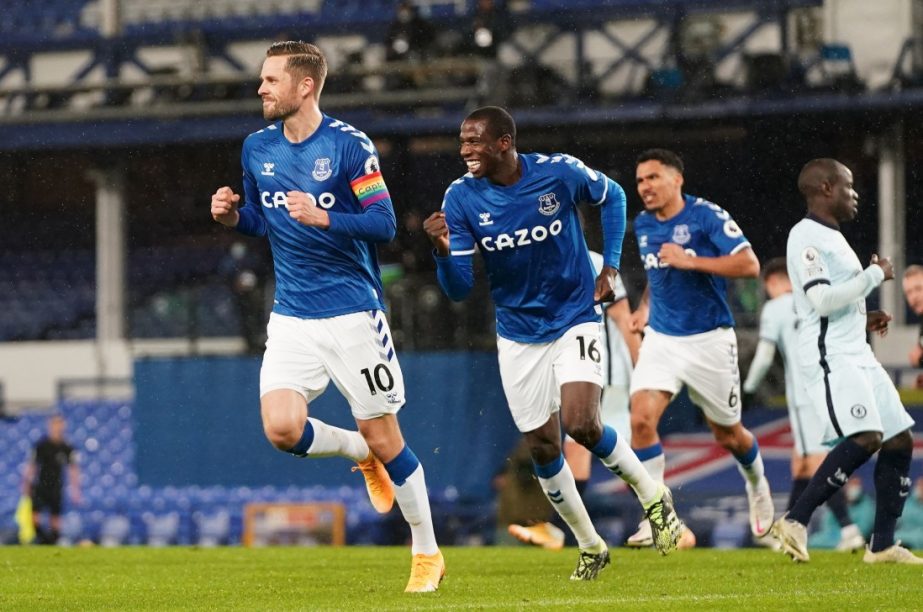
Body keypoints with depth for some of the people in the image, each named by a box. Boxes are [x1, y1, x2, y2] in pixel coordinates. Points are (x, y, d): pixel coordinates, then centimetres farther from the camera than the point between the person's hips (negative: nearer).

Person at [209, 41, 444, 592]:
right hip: (292, 316, 5)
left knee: (383, 438, 0)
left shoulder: (349, 145, -11)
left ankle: (428, 554, 17)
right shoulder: (258, 148, 6)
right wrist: (233, 215, -2)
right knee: (281, 428, -15)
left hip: (352, 312, -5)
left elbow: (384, 223, -13)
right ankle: (360, 452, 17)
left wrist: (325, 218, -28)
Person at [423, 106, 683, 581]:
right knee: (543, 449, 4)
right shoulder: (461, 198, -12)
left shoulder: (560, 173, -16)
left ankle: (652, 495, 5)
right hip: (518, 335, 3)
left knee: (582, 424, -22)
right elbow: (458, 289, -12)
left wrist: (610, 268, 1)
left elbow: (611, 197, 7)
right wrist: (444, 252, -33)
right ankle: (590, 546, 23)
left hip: (574, 319, -3)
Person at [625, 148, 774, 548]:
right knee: (642, 419, -18)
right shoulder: (642, 226, 7)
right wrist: (645, 307, 12)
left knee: (728, 435, 10)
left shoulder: (707, 216, -13)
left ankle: (757, 486, 42)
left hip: (709, 339, -4)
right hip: (661, 338, 4)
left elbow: (749, 264, -21)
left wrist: (689, 261, -26)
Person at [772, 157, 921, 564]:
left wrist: (863, 318, 14)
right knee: (865, 437, -24)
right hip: (829, 358, -10)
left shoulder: (832, 237, 20)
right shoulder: (806, 236, -11)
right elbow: (821, 300, -21)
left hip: (857, 355, 10)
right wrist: (875, 275, -12)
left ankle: (882, 545, 11)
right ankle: (795, 521, -19)